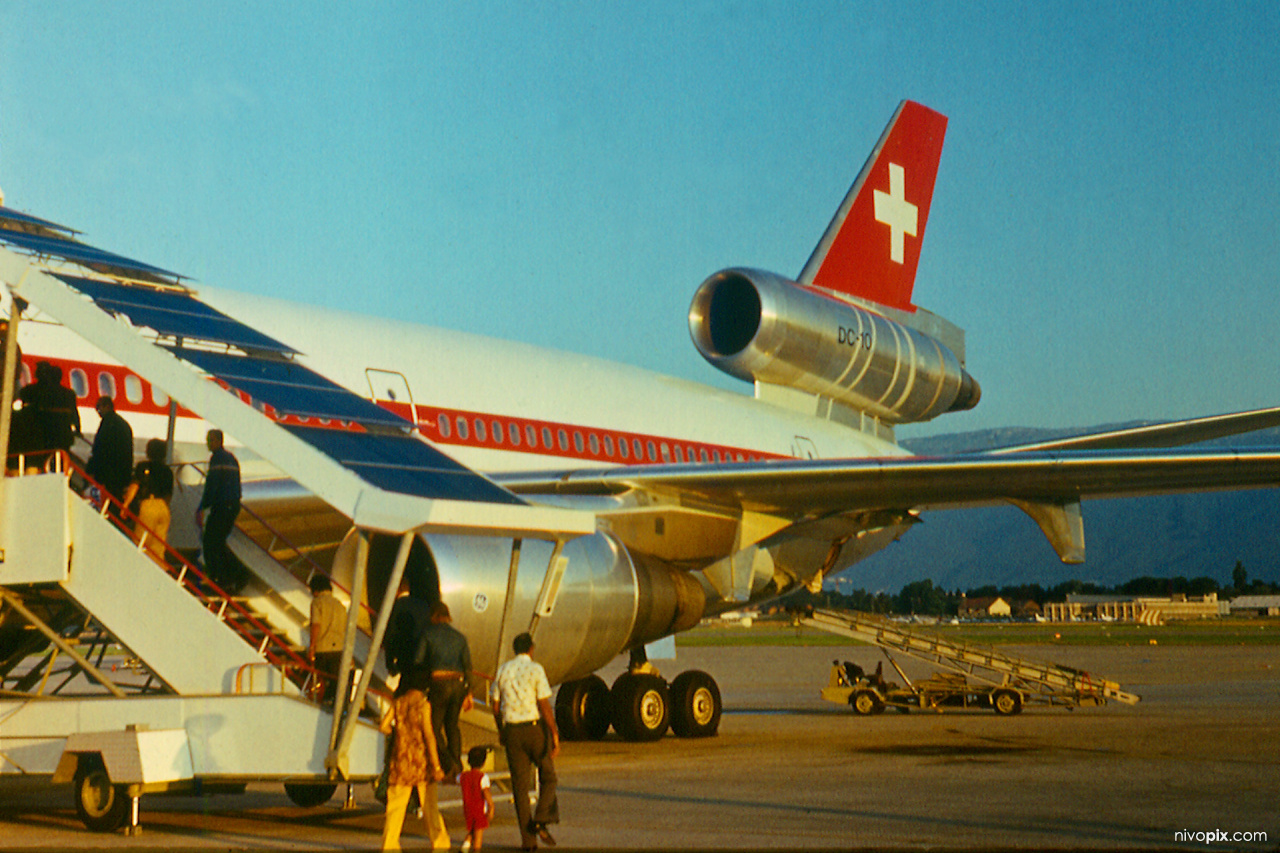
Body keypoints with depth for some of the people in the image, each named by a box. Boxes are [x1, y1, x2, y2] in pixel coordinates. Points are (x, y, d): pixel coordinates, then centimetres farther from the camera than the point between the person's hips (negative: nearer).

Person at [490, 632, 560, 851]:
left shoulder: (503, 670, 7)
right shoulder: (535, 669, -6)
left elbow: (495, 705, 11)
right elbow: (545, 705, -12)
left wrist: (501, 731, 25)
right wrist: (555, 735, -11)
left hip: (512, 731, 3)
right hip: (535, 728, -3)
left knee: (520, 784, 6)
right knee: (548, 777, 14)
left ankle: (528, 839, 5)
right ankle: (541, 818, -7)